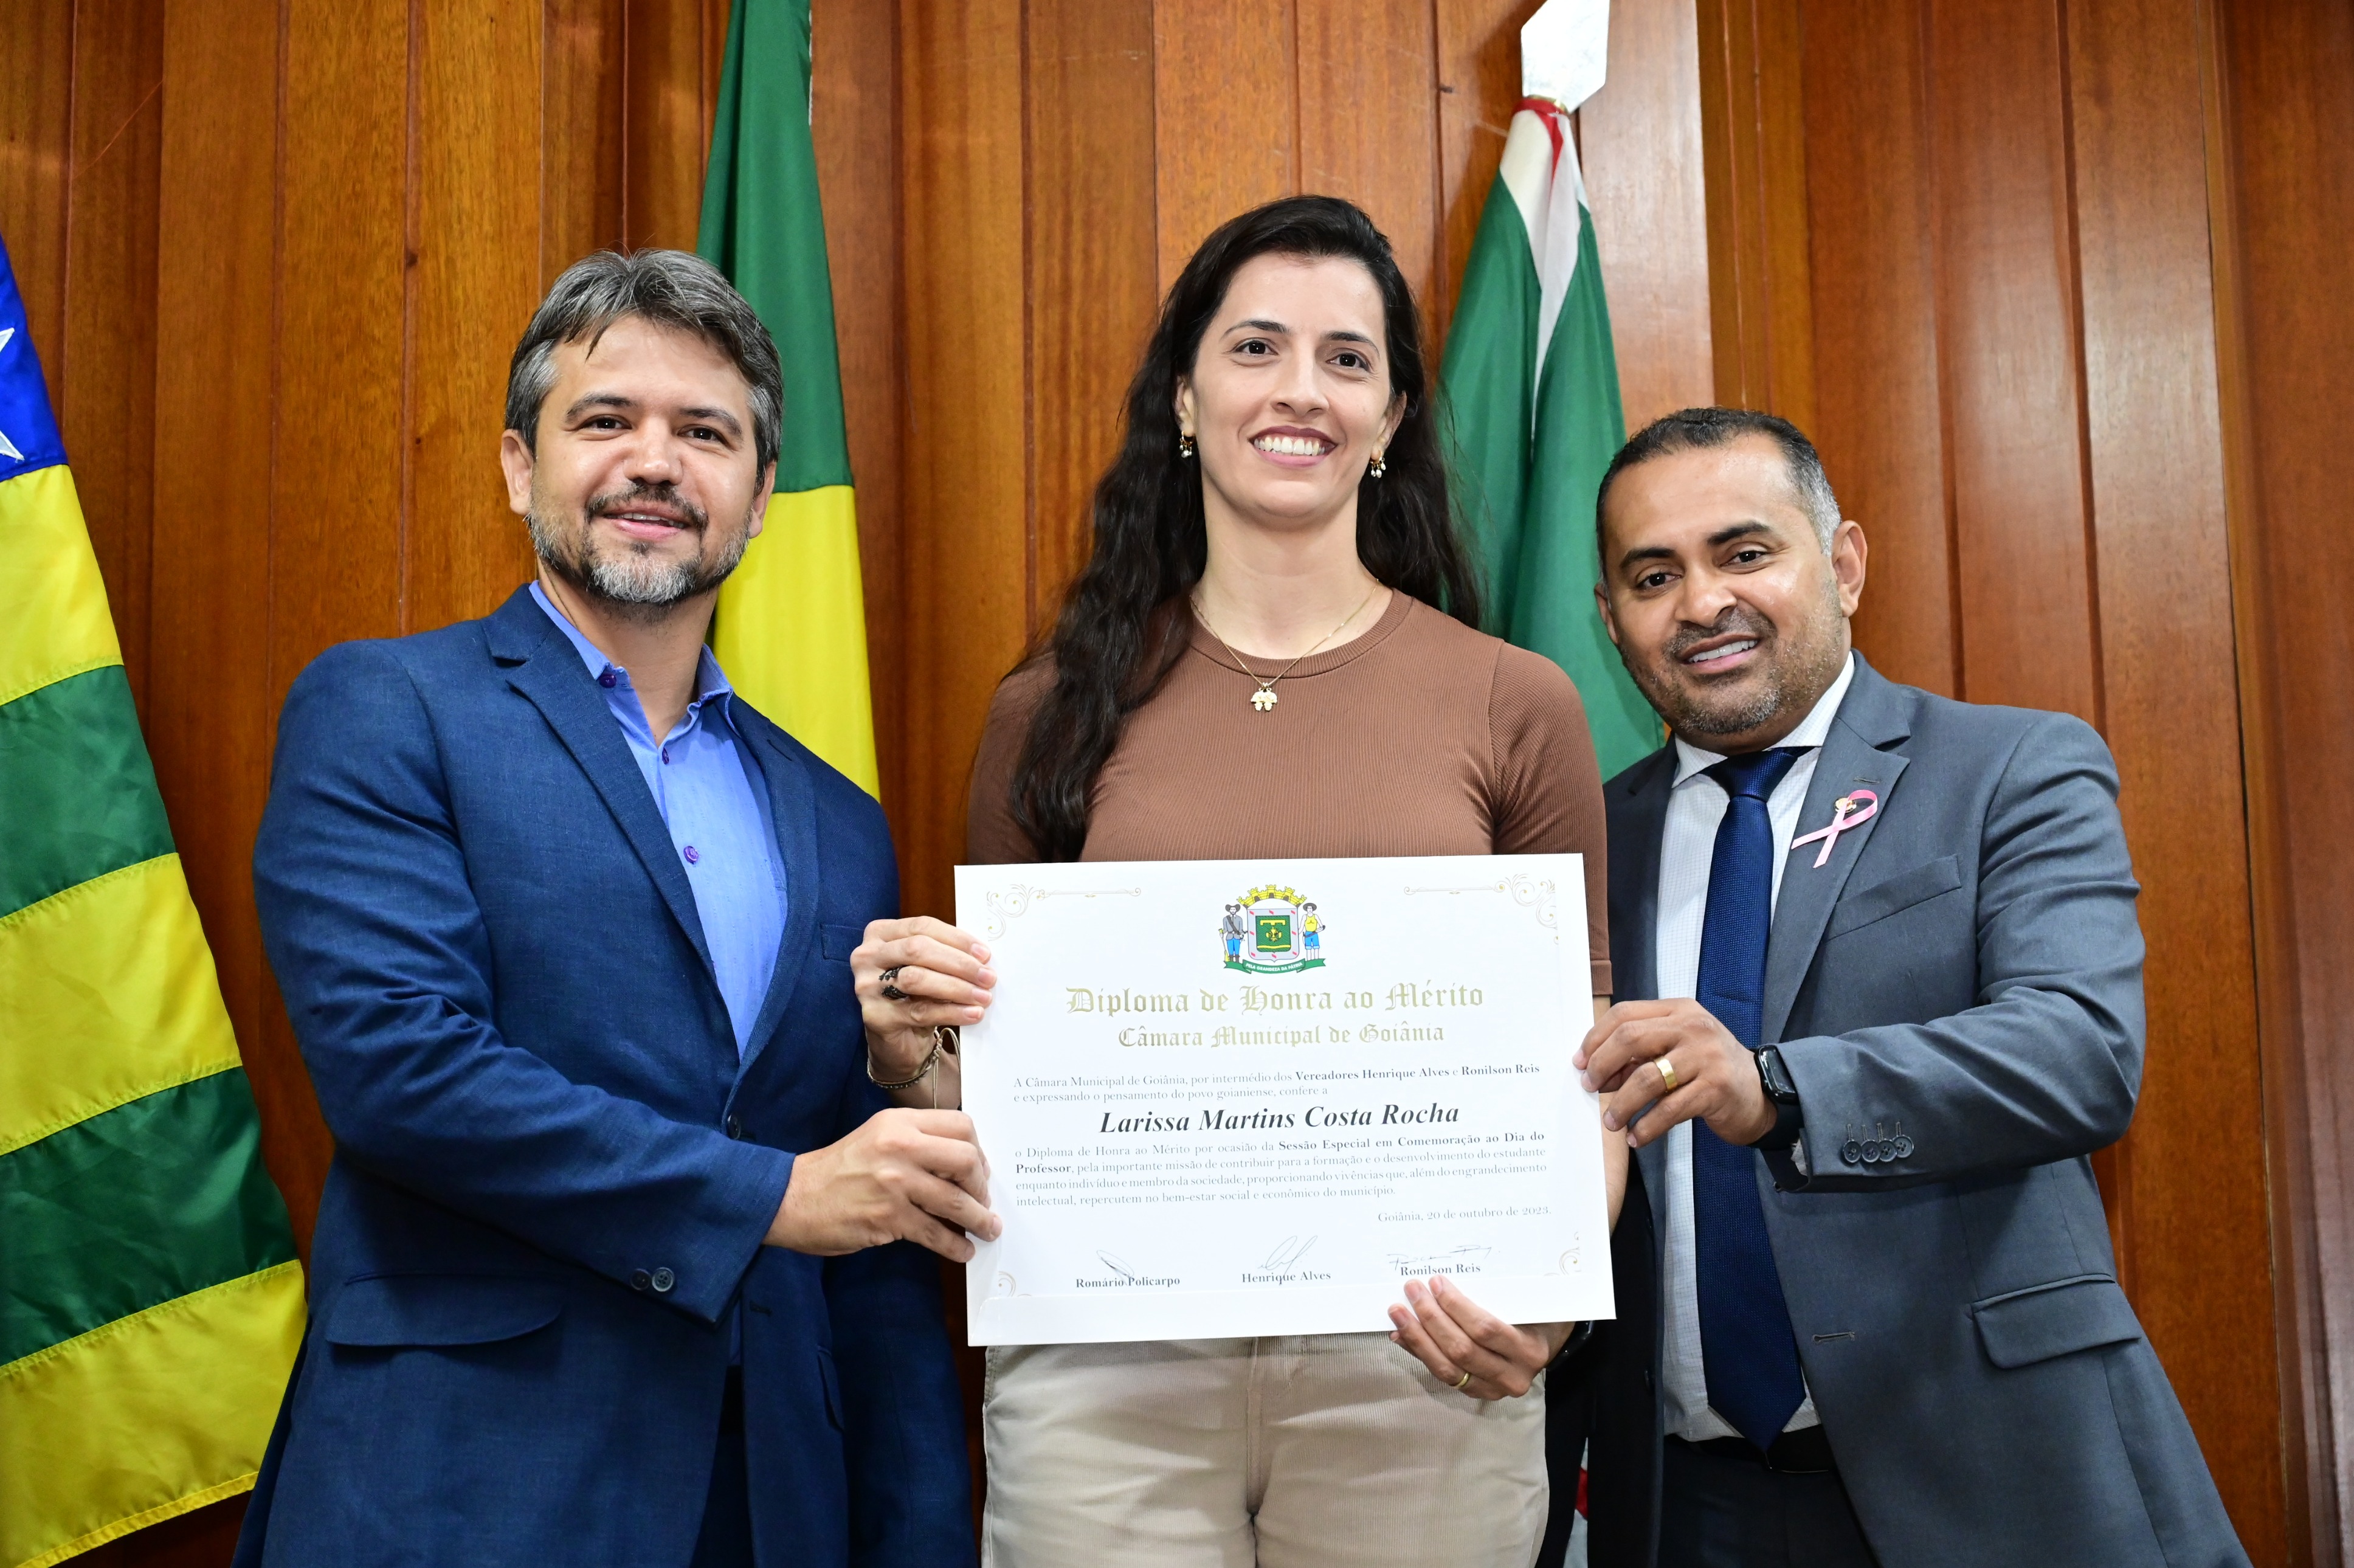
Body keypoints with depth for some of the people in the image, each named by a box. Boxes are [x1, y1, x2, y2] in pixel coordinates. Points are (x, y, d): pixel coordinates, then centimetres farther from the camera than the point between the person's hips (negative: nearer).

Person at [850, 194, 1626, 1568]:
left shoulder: (1516, 705, 2)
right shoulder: (1056, 710, 4)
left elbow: (1580, 1075, 6)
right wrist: (916, 1046, -9)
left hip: (1414, 1369, 0)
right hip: (1105, 1370, 1)